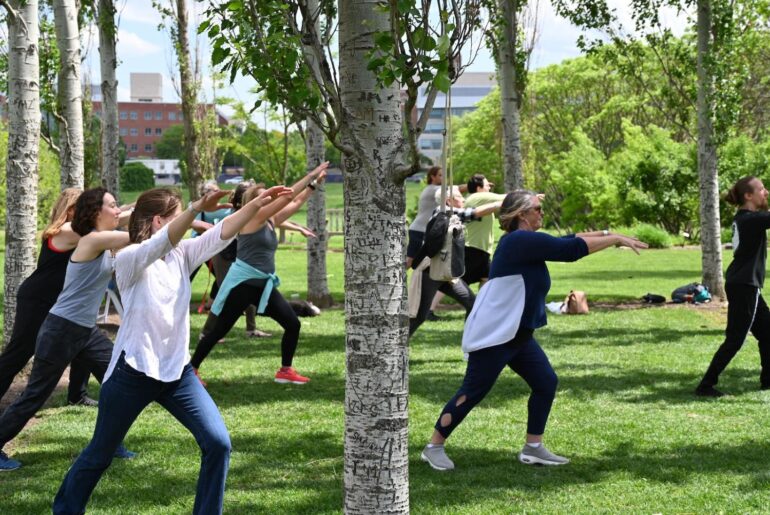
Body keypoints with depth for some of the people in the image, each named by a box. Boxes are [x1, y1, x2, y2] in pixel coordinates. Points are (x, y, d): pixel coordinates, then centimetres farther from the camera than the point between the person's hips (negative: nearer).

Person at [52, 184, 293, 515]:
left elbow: (222, 233, -11)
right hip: (133, 373, -5)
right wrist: (196, 208, -51)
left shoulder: (182, 255, 2)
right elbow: (163, 242, -35)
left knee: (218, 443, -10)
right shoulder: (130, 259, -15)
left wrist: (258, 203, -27)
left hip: (177, 371, 5)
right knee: (100, 455, 12)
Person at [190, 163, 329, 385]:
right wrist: (311, 175, -11)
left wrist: (314, 184, 12)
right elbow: (287, 197, -15)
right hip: (243, 282, -8)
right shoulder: (252, 218, -11)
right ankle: (191, 370, 7)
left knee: (293, 324, 3)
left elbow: (295, 202, 19)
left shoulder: (270, 222, 11)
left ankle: (285, 370, 14)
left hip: (263, 284, 8)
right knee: (220, 329, -2)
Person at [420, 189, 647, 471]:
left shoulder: (528, 242, 11)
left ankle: (533, 448, 14)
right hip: (492, 334, -10)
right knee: (472, 392, -5)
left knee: (545, 382, 6)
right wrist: (616, 239, -14)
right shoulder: (520, 241, -19)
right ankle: (434, 447, 6)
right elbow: (571, 249, -21)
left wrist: (605, 234, 8)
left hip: (518, 335, 10)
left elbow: (566, 241, 18)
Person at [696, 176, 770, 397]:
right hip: (744, 286, -10)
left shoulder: (744, 217, 10)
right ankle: (706, 385, -6)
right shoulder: (751, 219, -17)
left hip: (743, 285, 10)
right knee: (735, 339, -7)